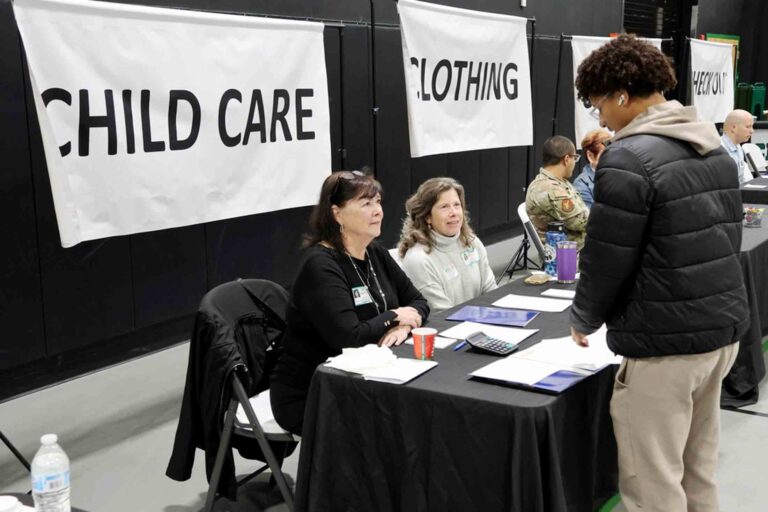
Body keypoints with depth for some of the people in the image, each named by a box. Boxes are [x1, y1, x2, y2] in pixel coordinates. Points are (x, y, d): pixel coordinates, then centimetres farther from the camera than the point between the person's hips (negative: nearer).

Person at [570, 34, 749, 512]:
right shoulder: (714, 146, 10)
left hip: (664, 343, -9)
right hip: (723, 328, 9)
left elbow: (607, 258, -14)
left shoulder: (629, 158, -16)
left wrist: (584, 320, 4)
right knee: (700, 473, 19)